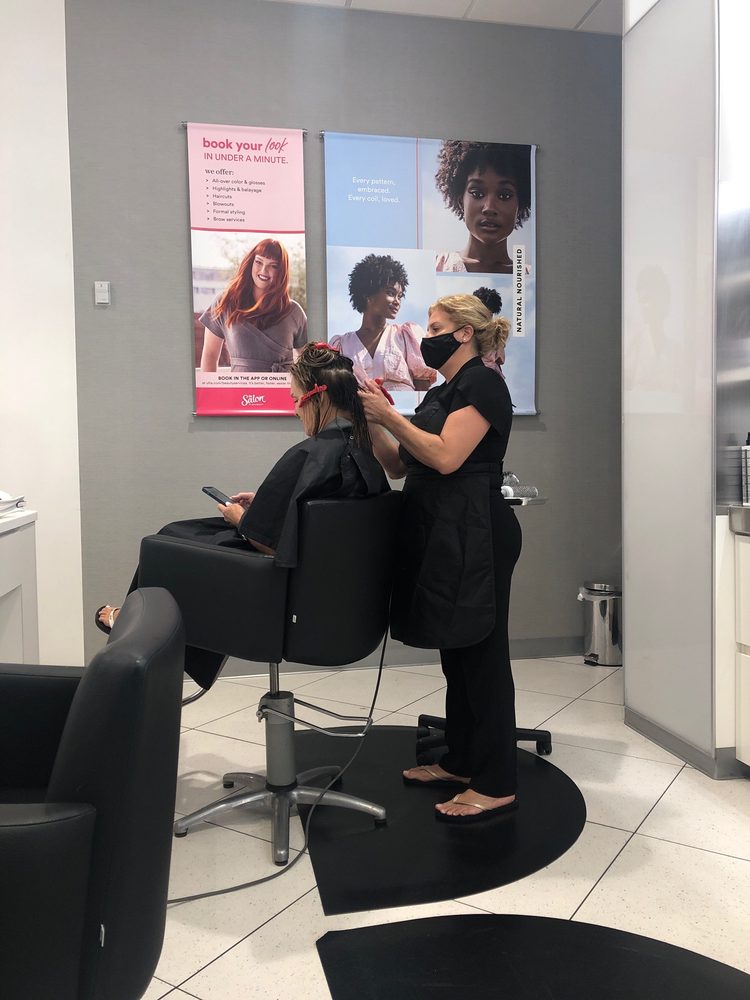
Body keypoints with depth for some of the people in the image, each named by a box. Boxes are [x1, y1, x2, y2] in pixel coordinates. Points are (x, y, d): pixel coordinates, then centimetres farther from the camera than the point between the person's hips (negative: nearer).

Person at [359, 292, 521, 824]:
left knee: (482, 654, -2)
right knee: (457, 652, 16)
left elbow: (446, 457, -20)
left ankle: (497, 785, 9)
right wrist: (372, 420, 3)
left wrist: (389, 415, -14)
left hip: (473, 536, -10)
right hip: (440, 535, 10)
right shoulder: (441, 393, 19)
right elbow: (401, 465, 15)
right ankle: (461, 761, 30)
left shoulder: (483, 384, -9)